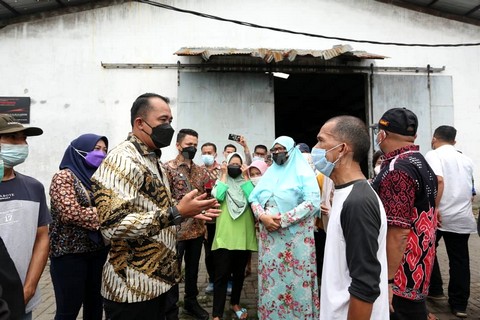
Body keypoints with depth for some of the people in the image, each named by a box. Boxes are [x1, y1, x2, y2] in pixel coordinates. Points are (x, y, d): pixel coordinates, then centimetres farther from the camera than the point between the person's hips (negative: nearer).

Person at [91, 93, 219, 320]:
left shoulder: (153, 161, 12)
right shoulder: (122, 160, -18)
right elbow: (113, 225, -29)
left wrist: (187, 213, 7)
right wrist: (176, 213, -28)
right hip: (133, 288, -9)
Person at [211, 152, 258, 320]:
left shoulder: (245, 183, 9)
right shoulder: (221, 181, 5)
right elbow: (218, 196, -18)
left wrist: (245, 177, -7)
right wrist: (224, 175, -9)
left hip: (244, 236, 3)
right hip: (225, 236, -3)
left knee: (239, 273, 16)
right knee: (222, 275, -2)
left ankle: (235, 303, 36)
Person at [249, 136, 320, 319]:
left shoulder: (303, 172, -3)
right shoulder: (269, 173, 13)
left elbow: (313, 202, -15)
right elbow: (254, 198, 9)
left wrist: (282, 220, -18)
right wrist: (263, 217, -12)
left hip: (295, 237, -5)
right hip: (270, 236, 5)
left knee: (295, 279, 2)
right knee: (271, 278, 11)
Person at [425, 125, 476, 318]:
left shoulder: (433, 155, -5)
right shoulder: (466, 160, 16)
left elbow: (438, 180, -23)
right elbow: (470, 190, 25)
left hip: (440, 215, -5)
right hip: (463, 217, 5)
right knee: (459, 260, 10)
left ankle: (435, 289, 24)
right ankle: (459, 304, 17)